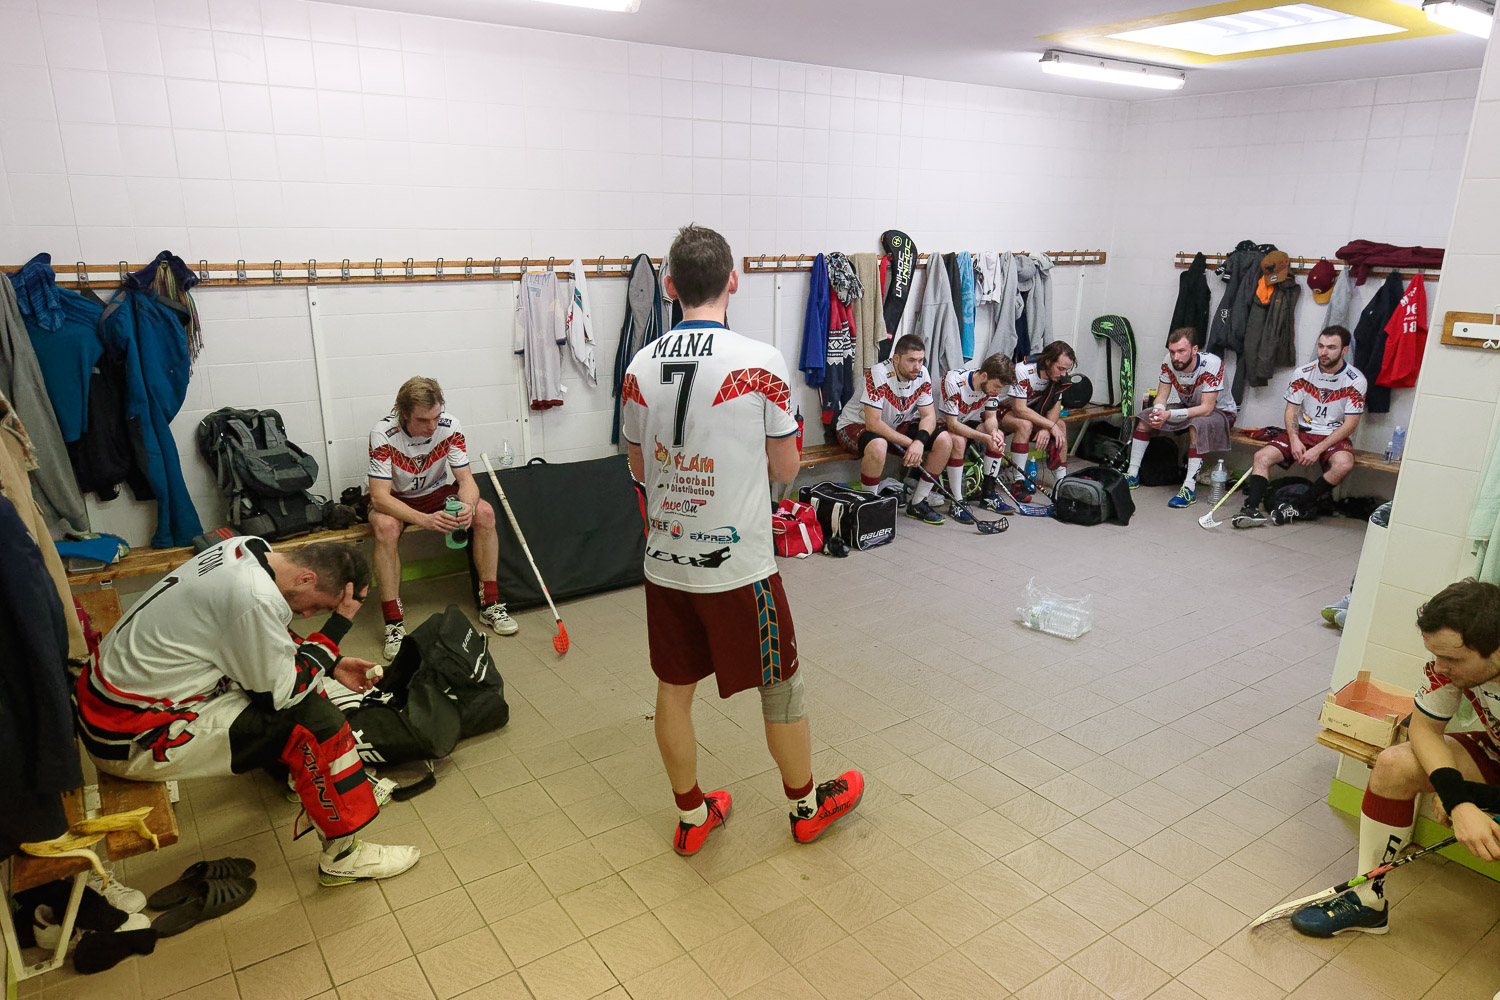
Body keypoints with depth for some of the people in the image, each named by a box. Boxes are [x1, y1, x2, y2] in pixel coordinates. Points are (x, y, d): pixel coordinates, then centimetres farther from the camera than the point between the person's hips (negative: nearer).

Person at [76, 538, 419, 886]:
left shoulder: (250, 548, -4)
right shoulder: (256, 598, -31)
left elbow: (269, 641, 13)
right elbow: (281, 693, -19)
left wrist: (332, 665, 5)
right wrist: (339, 624, -16)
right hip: (129, 738, -9)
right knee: (312, 719, -15)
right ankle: (343, 856, 0)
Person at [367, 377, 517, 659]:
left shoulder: (449, 426, -19)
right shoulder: (383, 434, -28)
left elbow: (466, 479, -16)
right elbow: (380, 496, -31)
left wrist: (468, 506, -41)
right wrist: (424, 520, -47)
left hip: (436, 493, 3)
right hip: (395, 500, -3)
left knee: (484, 512, -22)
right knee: (386, 527, -36)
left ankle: (490, 604, -11)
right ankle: (394, 623, -27)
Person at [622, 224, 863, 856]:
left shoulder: (640, 366, -2)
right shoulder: (760, 363, -15)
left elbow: (640, 467, 10)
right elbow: (786, 467, -5)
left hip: (664, 561, 4)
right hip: (738, 564, -4)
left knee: (674, 690, 17)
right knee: (780, 687, 16)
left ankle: (691, 816, 35)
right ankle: (807, 805, 36)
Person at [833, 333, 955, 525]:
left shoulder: (922, 375, -10)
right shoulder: (878, 374, -28)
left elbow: (929, 416, -6)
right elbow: (873, 423, -31)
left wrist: (919, 441, -28)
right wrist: (909, 442, -27)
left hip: (897, 427, 7)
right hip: (856, 425, -6)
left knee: (944, 440, -10)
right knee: (878, 446, -41)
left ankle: (917, 503, 1)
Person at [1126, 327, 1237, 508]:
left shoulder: (1211, 364, -31)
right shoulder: (1169, 362, -16)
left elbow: (1207, 408, -33)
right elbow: (1161, 396, -9)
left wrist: (1170, 414, -42)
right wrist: (1158, 413, -32)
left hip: (1220, 411, -6)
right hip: (1189, 407, 6)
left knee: (1198, 425, -38)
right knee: (1145, 418, -8)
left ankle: (1190, 488, -37)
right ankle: (1133, 476, -2)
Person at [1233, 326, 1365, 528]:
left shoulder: (1355, 381, -9)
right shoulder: (1303, 373, 0)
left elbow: (1350, 425, -10)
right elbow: (1291, 411, 4)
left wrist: (1318, 450, -20)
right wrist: (1294, 440, -14)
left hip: (1334, 437, -3)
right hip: (1302, 433, 3)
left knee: (1344, 464, -35)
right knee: (1262, 456, -19)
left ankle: (1299, 508, -23)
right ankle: (1251, 509, -31)